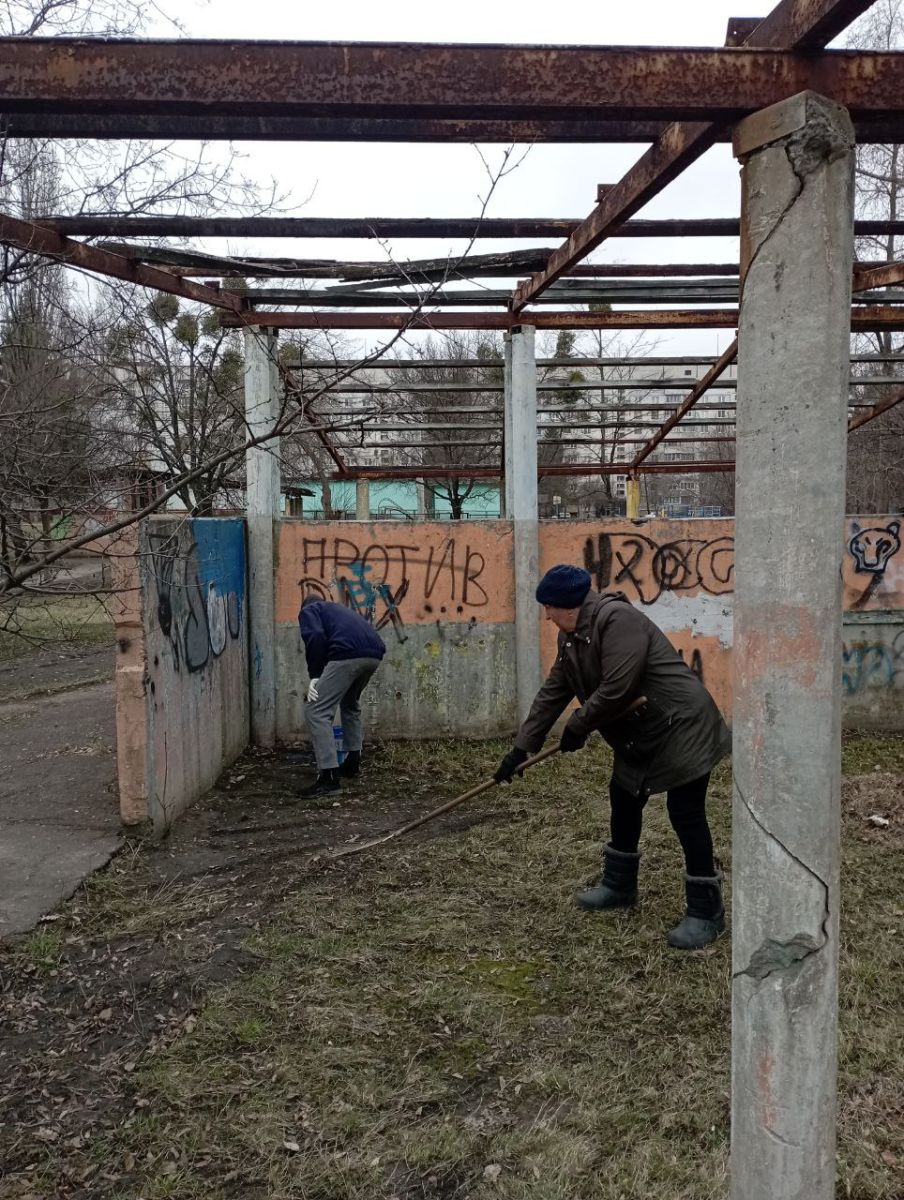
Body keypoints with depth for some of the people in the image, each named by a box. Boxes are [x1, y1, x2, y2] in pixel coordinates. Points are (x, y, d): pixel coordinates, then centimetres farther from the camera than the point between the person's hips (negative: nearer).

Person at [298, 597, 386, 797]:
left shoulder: (308, 610, 22)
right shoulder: (337, 609, 42)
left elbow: (315, 637, -3)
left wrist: (315, 675, 1)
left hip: (348, 654, -8)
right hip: (374, 653, 8)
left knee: (316, 712, 0)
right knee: (351, 704, 32)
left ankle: (328, 776, -6)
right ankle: (353, 762, 36)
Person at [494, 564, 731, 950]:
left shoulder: (617, 618, -25)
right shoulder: (571, 636, 5)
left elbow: (616, 689, -29)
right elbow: (552, 694, 9)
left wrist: (578, 726, -14)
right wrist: (521, 748, 8)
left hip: (680, 729, -10)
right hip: (639, 736, 10)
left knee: (686, 813, -6)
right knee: (623, 801, 18)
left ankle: (705, 911, 5)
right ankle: (619, 885, 35)